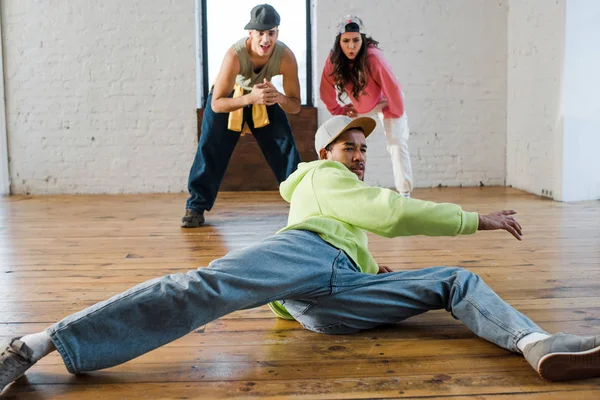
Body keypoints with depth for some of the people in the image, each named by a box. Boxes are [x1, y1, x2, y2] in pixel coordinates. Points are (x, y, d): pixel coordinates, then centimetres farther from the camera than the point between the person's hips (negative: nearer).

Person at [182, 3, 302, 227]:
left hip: (263, 95, 2)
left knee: (285, 145, -8)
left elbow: (295, 105, -24)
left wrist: (278, 97, -47)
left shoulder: (286, 56, -31)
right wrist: (251, 98, -53)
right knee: (210, 148, -10)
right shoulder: (235, 55, -38)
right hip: (230, 95, -2)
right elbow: (216, 103, -37)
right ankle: (196, 206, 1)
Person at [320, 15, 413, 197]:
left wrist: (395, 113, -17)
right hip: (359, 106, 5)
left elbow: (393, 88, -29)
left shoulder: (373, 57, -36)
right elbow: (326, 91, -7)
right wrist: (338, 110, -1)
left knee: (397, 144, -16)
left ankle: (404, 193, -12)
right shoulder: (333, 60, -23)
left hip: (384, 103, -5)